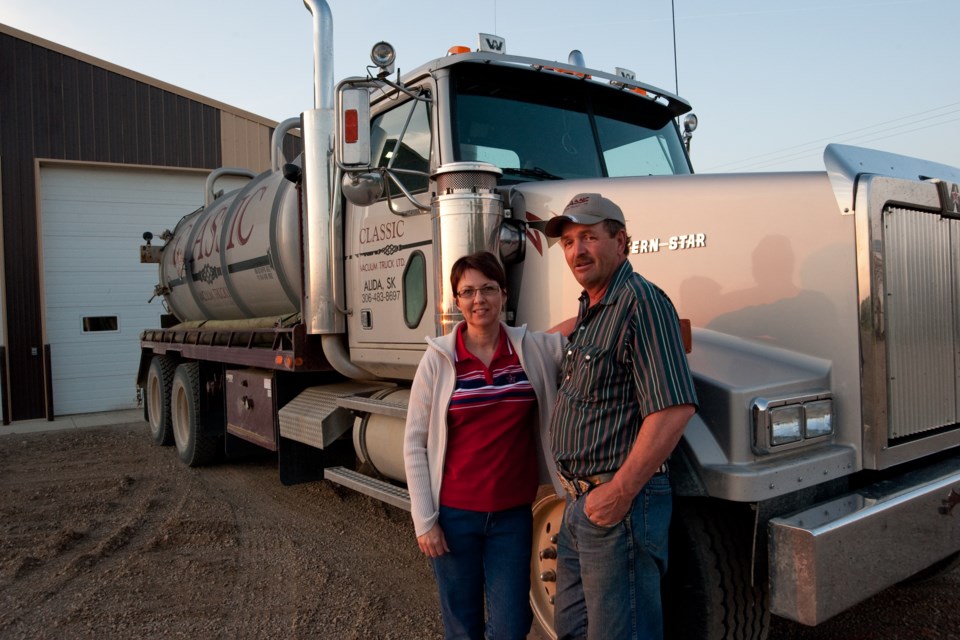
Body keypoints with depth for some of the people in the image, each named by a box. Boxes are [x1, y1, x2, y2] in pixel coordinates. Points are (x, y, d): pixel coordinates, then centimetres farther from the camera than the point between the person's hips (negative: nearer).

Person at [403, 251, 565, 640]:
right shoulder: (438, 358, -7)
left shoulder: (533, 349, -3)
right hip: (454, 514, -1)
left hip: (513, 513, 2)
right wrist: (424, 520, -6)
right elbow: (415, 444, -4)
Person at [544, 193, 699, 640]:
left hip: (620, 504, -10)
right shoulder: (590, 308, 13)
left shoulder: (640, 301, -17)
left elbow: (674, 409, -26)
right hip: (579, 503, 10)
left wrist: (620, 492, -23)